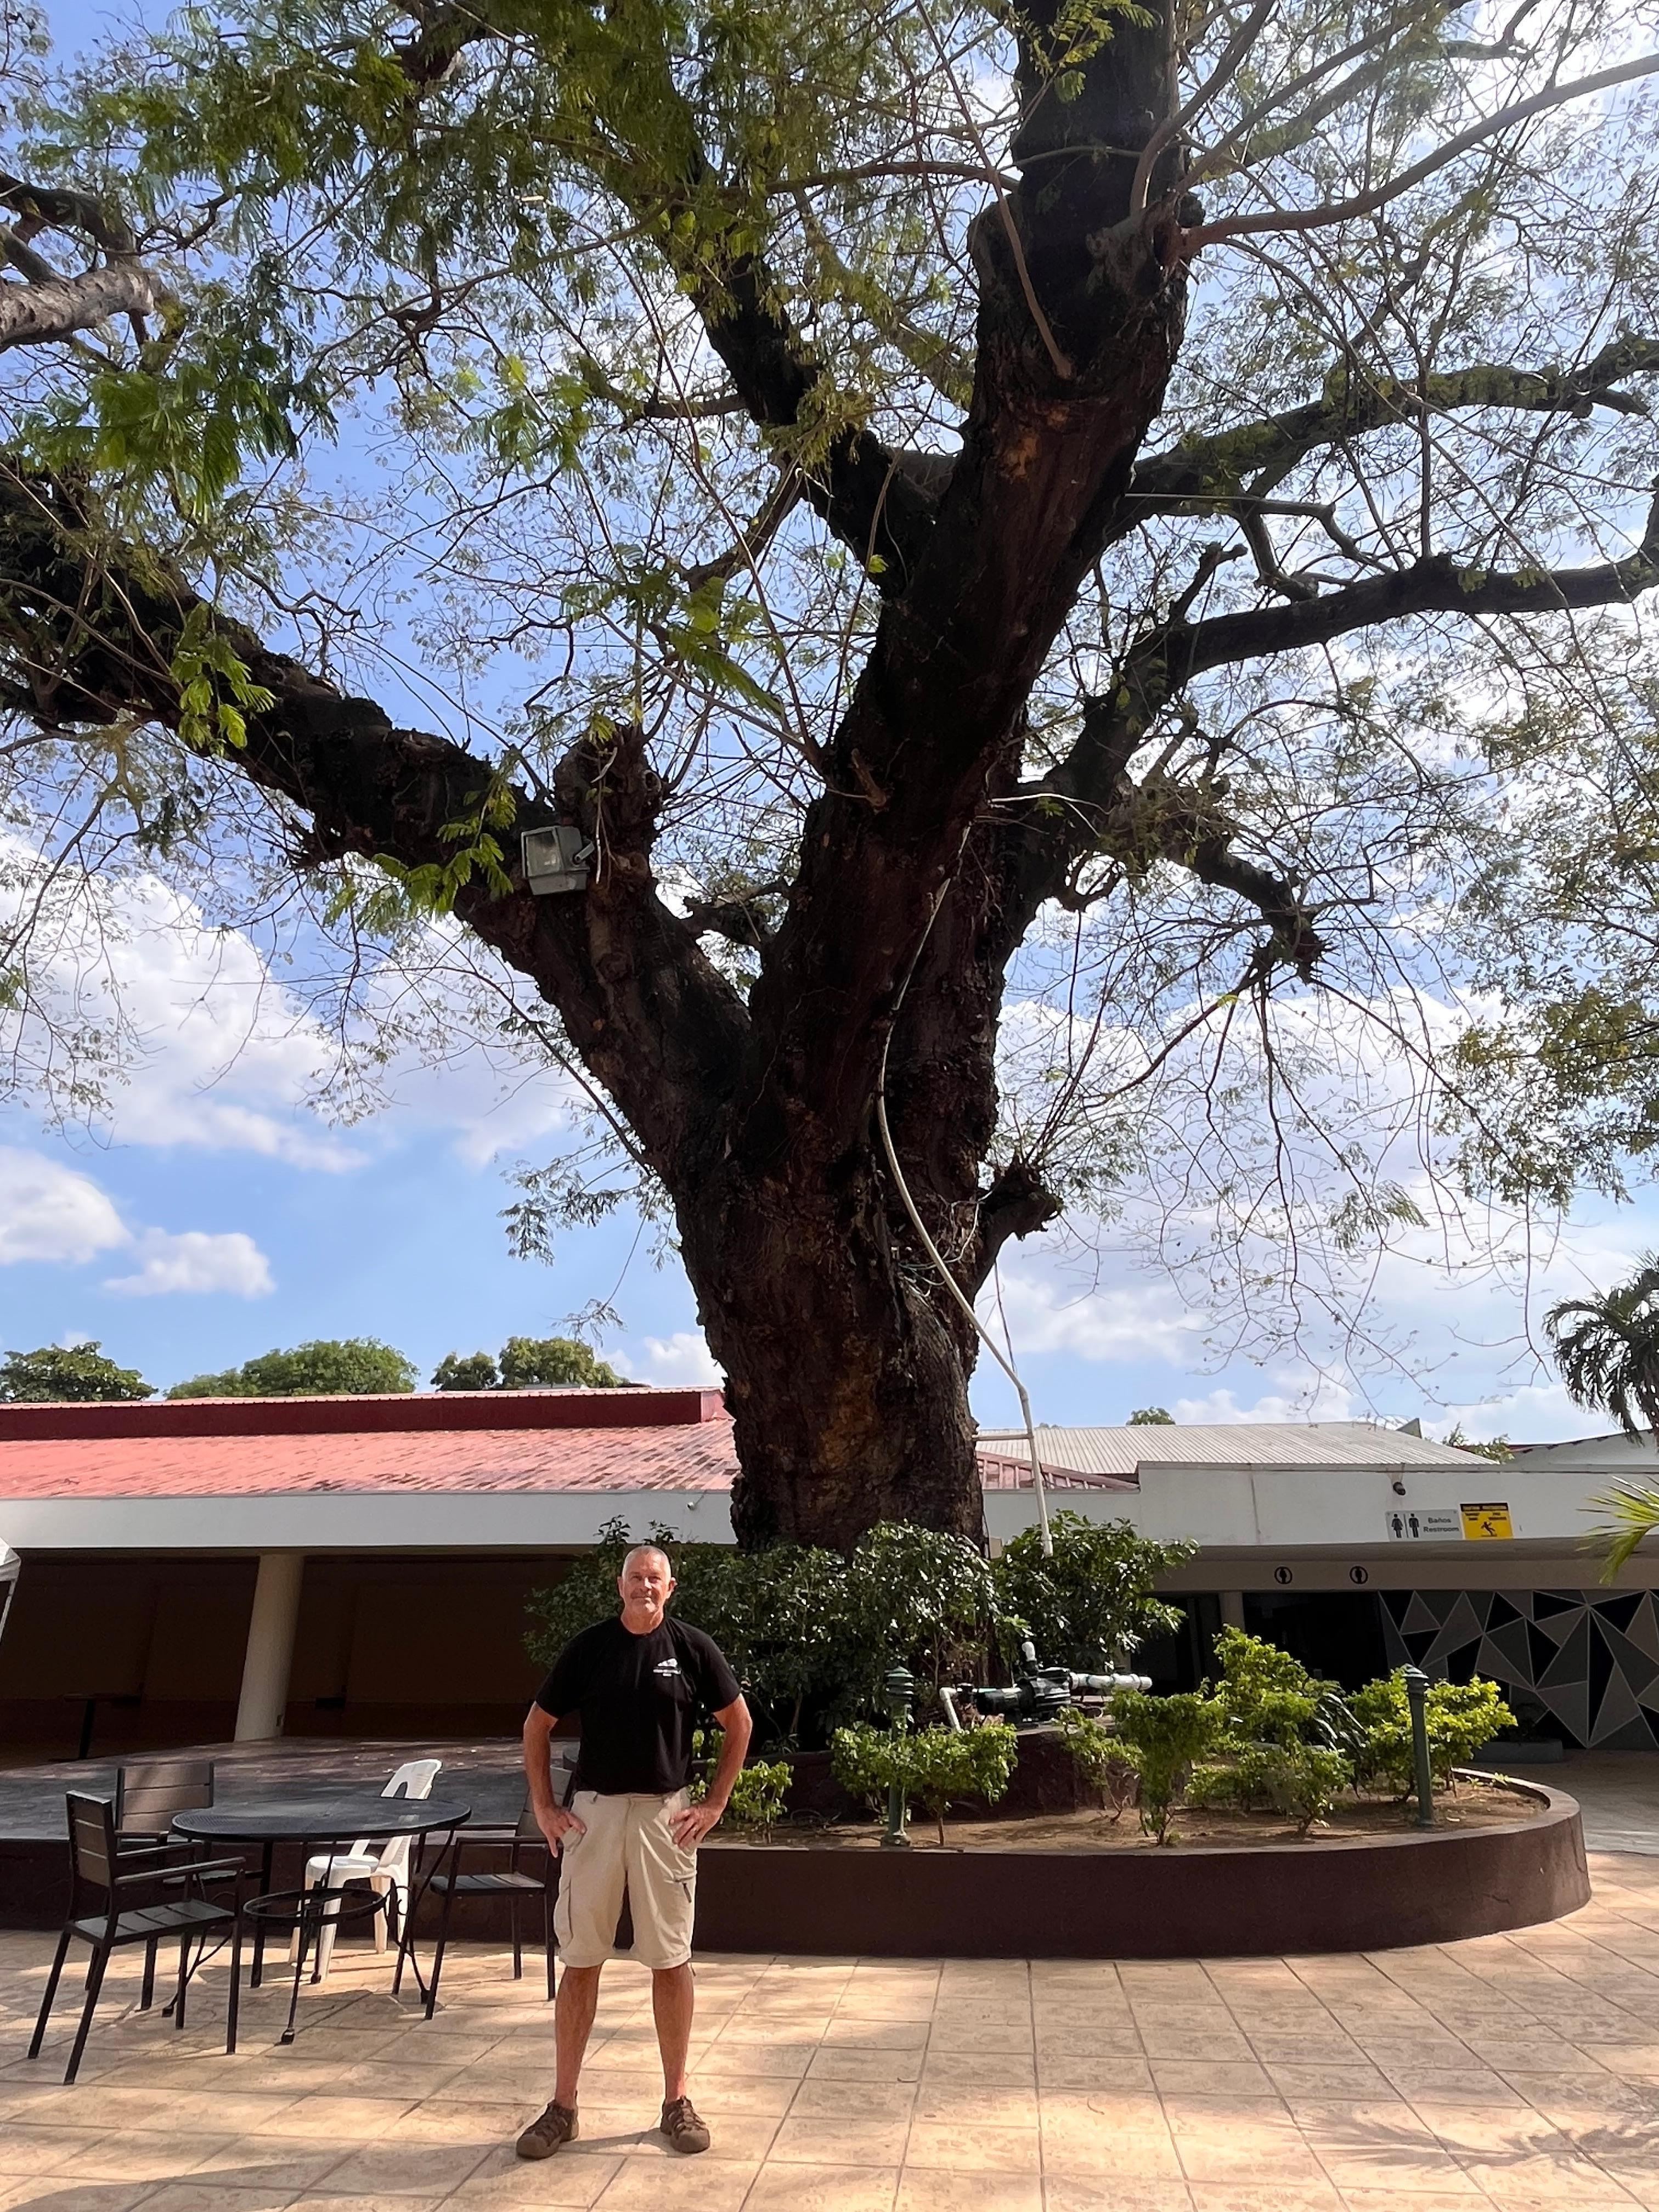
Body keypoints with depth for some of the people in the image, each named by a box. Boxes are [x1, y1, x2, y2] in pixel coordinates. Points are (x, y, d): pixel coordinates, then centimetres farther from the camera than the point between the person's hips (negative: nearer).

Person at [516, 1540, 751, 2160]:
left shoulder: (693, 1648, -4)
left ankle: (676, 2101, 23)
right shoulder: (588, 1647, -3)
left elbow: (739, 1724, 5)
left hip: (666, 1815, 0)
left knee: (671, 1961, 8)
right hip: (593, 1812, 1)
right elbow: (537, 1726, 7)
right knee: (579, 1961, 8)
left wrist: (714, 1805, 1)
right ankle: (563, 2107, 22)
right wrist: (543, 1807, 2)